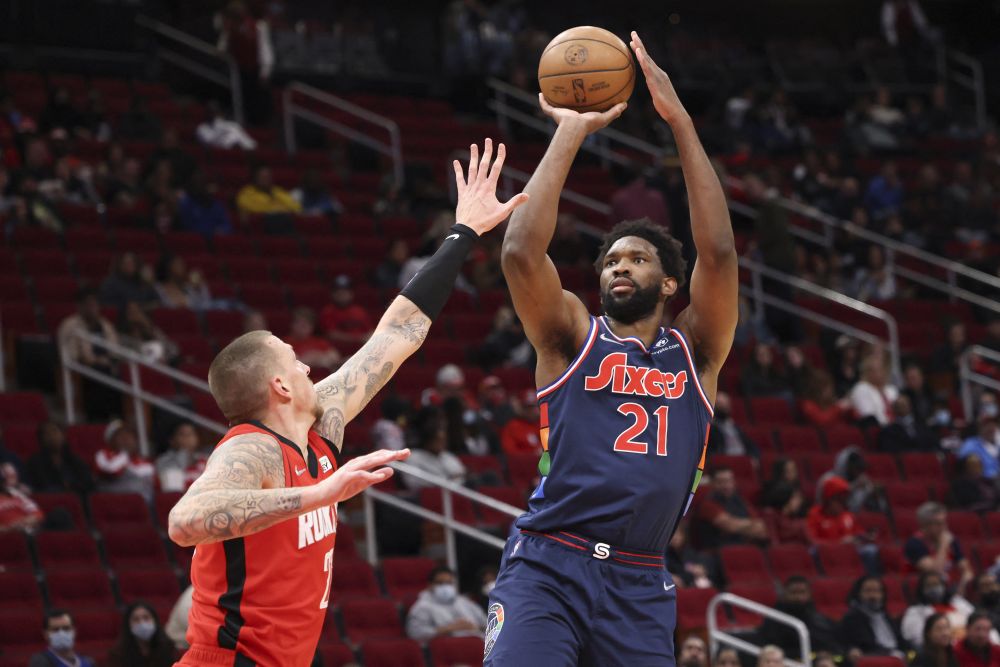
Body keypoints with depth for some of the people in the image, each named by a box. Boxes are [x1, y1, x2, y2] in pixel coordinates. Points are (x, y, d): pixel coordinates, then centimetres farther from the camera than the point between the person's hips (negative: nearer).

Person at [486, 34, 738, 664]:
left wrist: (680, 121, -4)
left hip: (639, 587, 3)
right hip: (546, 569, -2)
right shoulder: (574, 335, 10)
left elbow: (718, 254, -2)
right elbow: (521, 253, -7)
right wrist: (571, 133, -3)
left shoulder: (695, 352, 13)